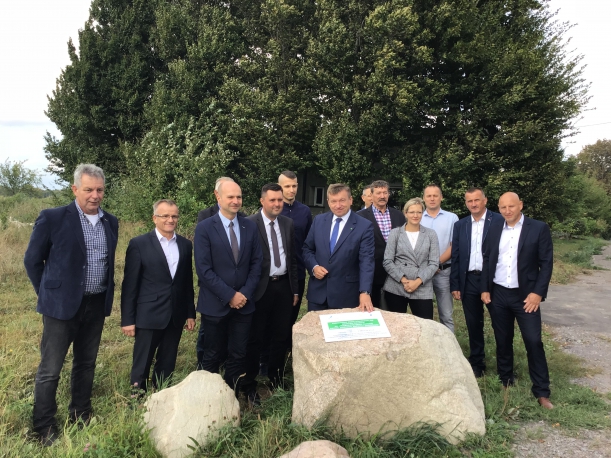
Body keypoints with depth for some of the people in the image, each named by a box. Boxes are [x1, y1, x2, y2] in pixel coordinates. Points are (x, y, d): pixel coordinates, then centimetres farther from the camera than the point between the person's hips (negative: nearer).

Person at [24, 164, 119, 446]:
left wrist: (107, 295, 14)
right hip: (63, 305, -5)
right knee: (50, 370, 4)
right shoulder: (52, 218, -10)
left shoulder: (110, 222, 6)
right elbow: (32, 260, -2)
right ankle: (44, 430, 20)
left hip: (97, 305, 5)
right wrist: (49, 294, 1)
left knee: (87, 364, 17)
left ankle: (81, 417, 33)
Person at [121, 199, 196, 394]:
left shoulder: (185, 244, 7)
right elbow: (130, 284, -6)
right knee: (141, 367, 6)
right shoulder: (139, 244, -6)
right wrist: (127, 319, -8)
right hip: (148, 315, -4)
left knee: (167, 366, 14)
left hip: (176, 316, 4)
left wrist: (190, 313, 11)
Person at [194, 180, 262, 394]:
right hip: (215, 304, -3)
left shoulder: (250, 226, 4)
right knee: (213, 357, 10)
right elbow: (204, 270, -12)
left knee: (238, 356, 10)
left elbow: (256, 263, 5)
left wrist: (245, 293, -6)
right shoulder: (204, 228, -7)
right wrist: (229, 295, -14)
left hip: (244, 303, 3)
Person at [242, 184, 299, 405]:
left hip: (283, 286, 5)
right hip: (261, 288, -5)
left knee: (282, 336, 13)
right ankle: (249, 385, 22)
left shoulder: (288, 223, 7)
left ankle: (276, 379, 33)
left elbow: (292, 258, 12)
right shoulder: (249, 224, -10)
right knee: (256, 338, 6)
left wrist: (295, 289, 12)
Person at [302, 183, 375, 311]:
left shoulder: (364, 226, -7)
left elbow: (366, 261, -13)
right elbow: (307, 249, 12)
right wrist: (314, 266, -8)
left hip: (346, 295, -3)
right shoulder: (318, 220, 4)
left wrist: (364, 292, -24)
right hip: (318, 292, 3)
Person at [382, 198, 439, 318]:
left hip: (422, 289, 0)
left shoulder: (431, 234, 6)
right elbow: (387, 262, -1)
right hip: (396, 288, 0)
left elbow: (434, 263, 0)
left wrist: (418, 281, -11)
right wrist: (403, 280, -11)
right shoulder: (395, 233, 4)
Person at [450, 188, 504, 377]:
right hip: (469, 281, 3)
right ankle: (477, 363, 25)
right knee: (474, 324, 12)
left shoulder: (499, 221, -4)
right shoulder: (460, 225, 7)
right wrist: (455, 285, 4)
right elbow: (455, 257, 8)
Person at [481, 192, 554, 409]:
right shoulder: (494, 230, 6)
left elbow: (546, 263, -6)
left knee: (534, 342, -4)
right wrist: (485, 289, 4)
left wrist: (538, 293, -13)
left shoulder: (539, 228, -5)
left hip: (525, 295, -3)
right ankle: (505, 383, 26)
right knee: (503, 341, 12)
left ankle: (542, 392, 6)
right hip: (498, 295, 4)